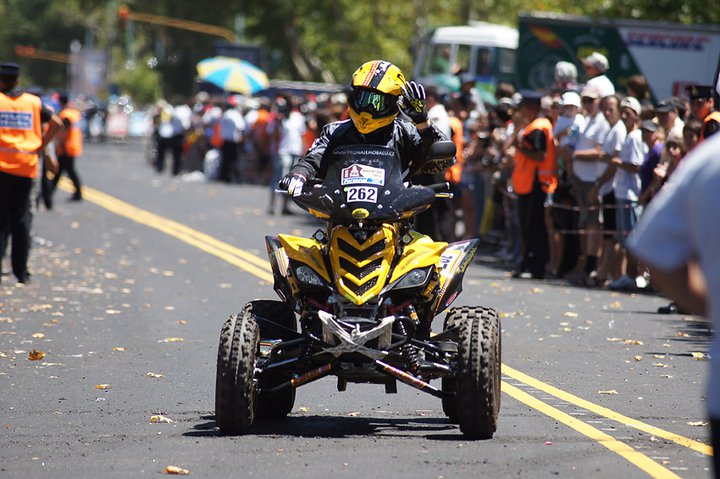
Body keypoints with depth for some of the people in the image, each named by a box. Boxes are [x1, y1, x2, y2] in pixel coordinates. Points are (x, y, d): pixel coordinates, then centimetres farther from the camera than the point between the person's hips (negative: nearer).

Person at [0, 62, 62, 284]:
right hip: (26, 166, 2)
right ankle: (21, 270, 10)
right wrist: (41, 145, 4)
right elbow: (56, 122, 2)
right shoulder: (33, 102, 7)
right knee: (22, 216, 9)